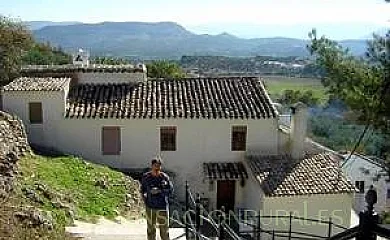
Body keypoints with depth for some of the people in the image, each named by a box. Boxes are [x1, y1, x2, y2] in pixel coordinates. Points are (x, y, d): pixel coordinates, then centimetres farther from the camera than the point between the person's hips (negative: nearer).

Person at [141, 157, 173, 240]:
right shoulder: (146, 177, 1)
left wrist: (159, 190, -15)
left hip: (162, 206, -2)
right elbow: (143, 189, 16)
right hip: (150, 206, 2)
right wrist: (145, 197, 2)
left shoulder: (164, 177, -5)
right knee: (151, 228, 10)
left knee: (164, 228, 2)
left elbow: (170, 189, -3)